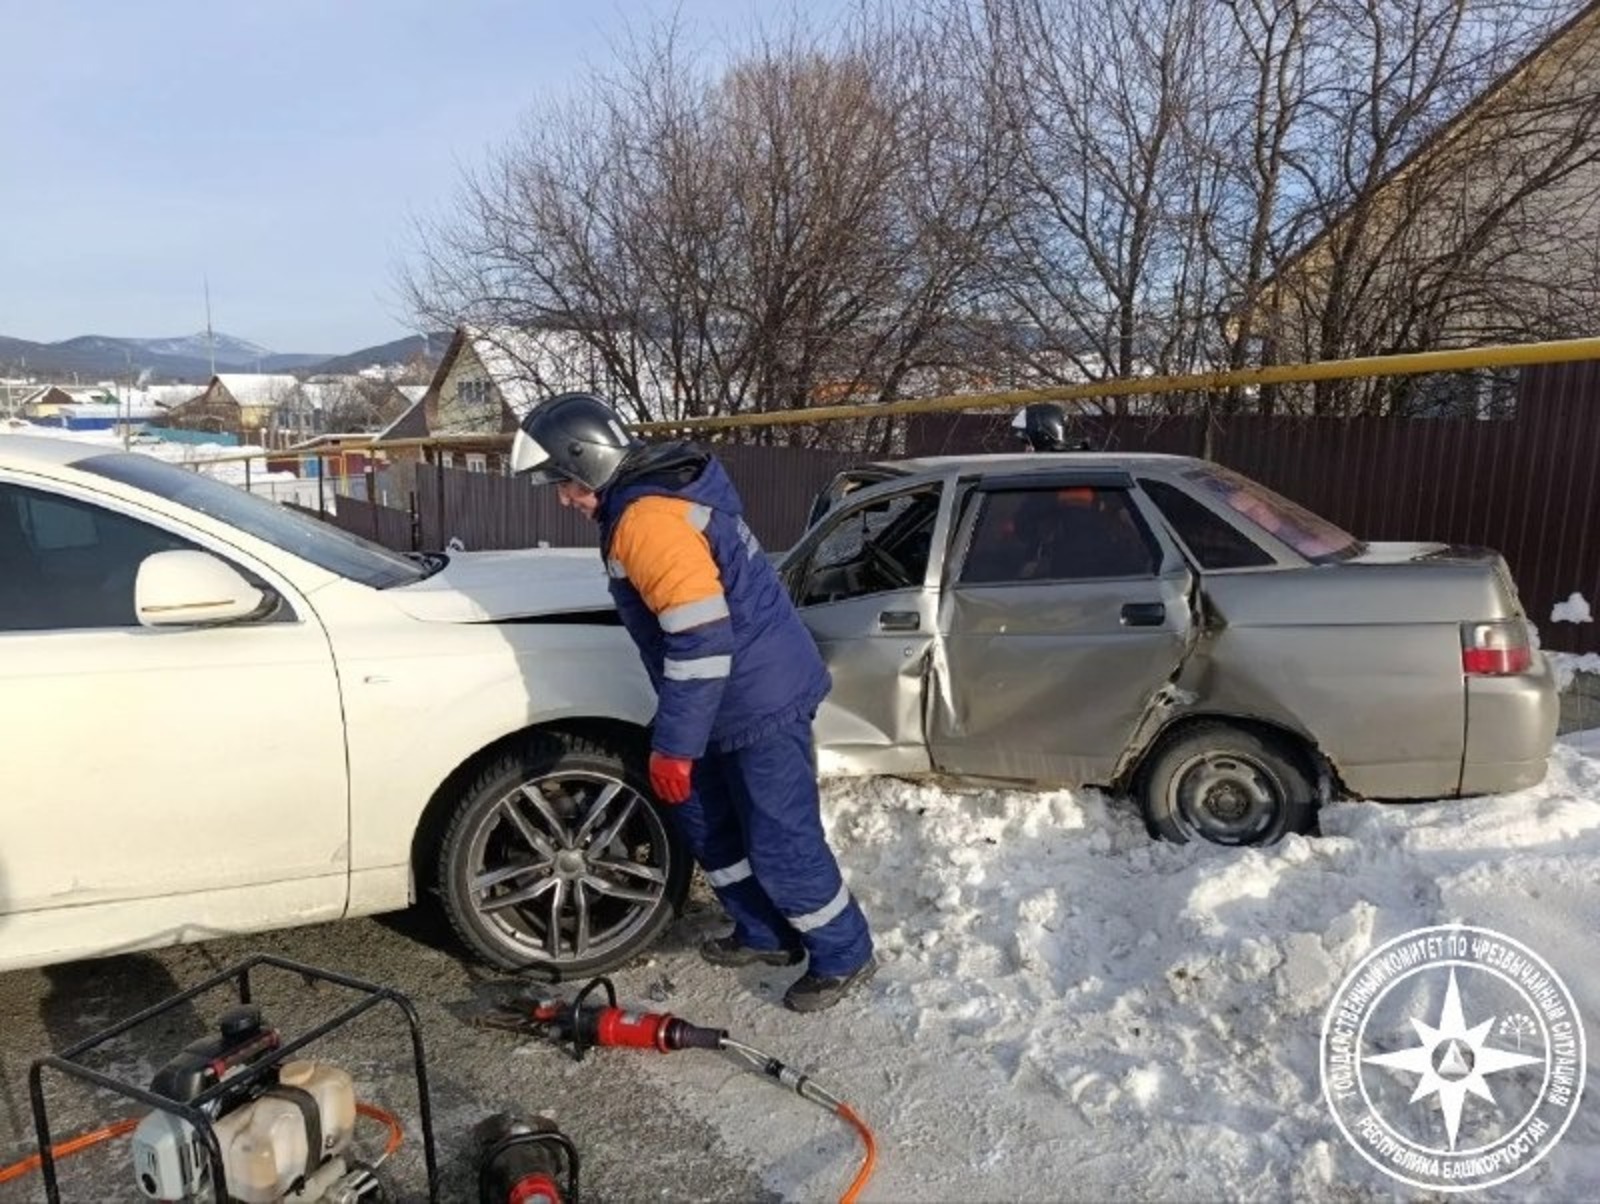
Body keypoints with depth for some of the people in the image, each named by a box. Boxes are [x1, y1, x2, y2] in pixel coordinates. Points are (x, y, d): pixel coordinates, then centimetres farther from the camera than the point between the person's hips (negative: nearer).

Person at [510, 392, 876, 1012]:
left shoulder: (646, 519, -23)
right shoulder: (657, 497, 11)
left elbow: (702, 642, -28)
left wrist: (673, 745, -20)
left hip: (760, 702, -11)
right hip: (738, 699, 11)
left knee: (782, 844, 1)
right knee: (705, 818, 21)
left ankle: (844, 955, 22)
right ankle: (765, 934, 35)